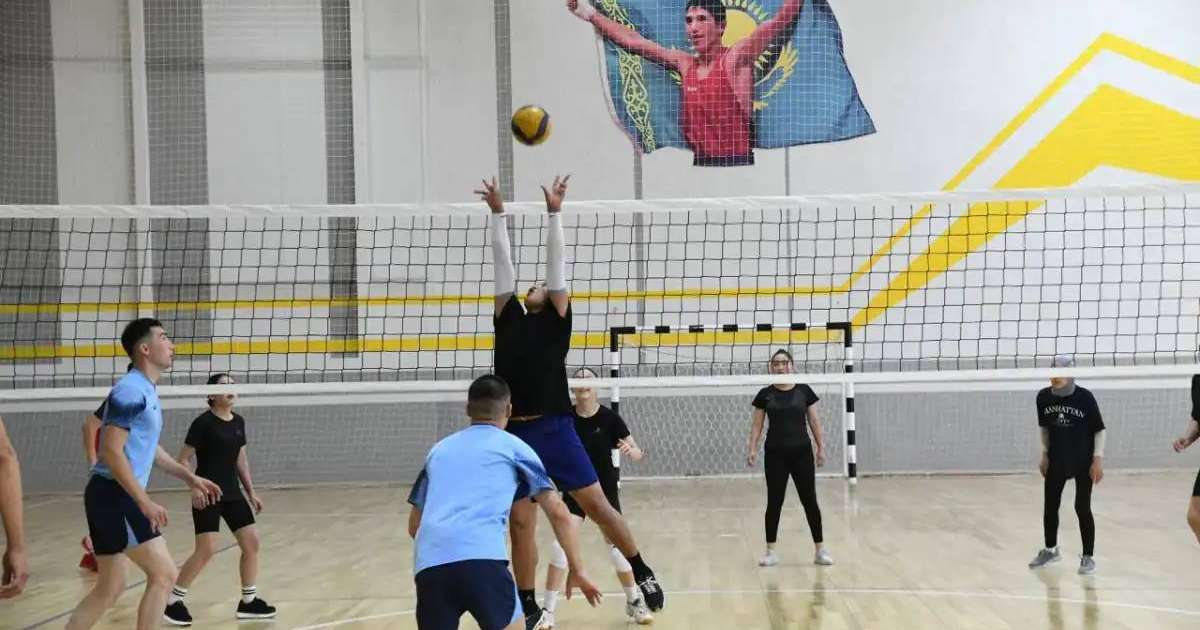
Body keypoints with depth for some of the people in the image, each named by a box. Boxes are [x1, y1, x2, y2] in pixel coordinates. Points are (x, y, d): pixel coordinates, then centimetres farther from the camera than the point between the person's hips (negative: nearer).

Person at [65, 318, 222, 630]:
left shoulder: (147, 391, 16)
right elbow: (112, 451, -21)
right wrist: (145, 502, -22)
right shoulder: (130, 390, -15)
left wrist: (190, 478, 25)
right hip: (113, 495, -10)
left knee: (110, 588, 13)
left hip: (116, 497, 10)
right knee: (163, 574, -7)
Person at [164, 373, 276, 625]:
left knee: (252, 542, 4)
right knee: (206, 550, -12)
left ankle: (248, 601, 16)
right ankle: (173, 601, 3)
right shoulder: (203, 422, -12)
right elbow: (183, 459, -9)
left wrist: (251, 492, 15)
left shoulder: (239, 422, 8)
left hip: (233, 493, 7)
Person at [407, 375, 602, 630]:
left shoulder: (439, 449, 29)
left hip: (427, 563, 4)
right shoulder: (513, 446, 18)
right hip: (481, 558, -3)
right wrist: (577, 570, 21)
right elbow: (559, 513, 14)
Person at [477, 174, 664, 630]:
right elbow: (502, 263, 15)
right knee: (520, 522, 6)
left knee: (597, 504, 0)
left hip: (555, 429, -3)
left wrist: (554, 212, 1)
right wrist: (497, 213, 14)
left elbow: (556, 263, 4)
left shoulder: (556, 321, 7)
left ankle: (642, 572, 17)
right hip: (515, 433, 3)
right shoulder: (509, 319, 15)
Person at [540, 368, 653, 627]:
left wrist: (630, 450, -34)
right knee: (561, 546, -10)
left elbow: (637, 454, -13)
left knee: (616, 548, 2)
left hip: (606, 491, -1)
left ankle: (635, 602, 25)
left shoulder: (609, 418, -12)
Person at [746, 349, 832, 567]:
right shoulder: (765, 394, 2)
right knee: (774, 502, 2)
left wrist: (821, 447, 0)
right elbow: (756, 425, 3)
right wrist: (752, 448, -8)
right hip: (775, 455, 0)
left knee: (810, 501, 2)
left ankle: (820, 550, 10)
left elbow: (814, 421, 5)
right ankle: (771, 551, 9)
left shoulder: (804, 391, 2)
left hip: (802, 453, 0)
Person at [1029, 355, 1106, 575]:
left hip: (1084, 462, -4)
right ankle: (1051, 550, 30)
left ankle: (1088, 557, 11)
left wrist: (1098, 458, -14)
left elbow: (1099, 430, -8)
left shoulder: (1085, 397, -15)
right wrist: (1045, 454, 10)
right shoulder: (1043, 397, -6)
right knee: (1050, 506, 10)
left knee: (1082, 508, -2)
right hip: (1057, 462, 4)